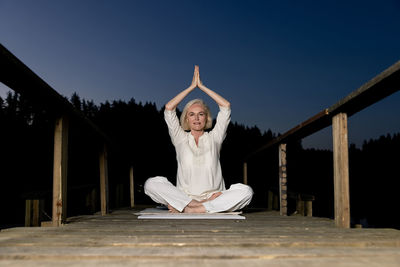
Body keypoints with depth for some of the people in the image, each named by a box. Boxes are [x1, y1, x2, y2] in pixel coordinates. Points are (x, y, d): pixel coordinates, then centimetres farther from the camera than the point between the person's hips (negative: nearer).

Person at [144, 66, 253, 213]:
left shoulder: (213, 138, 15)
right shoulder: (181, 139, 14)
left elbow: (226, 106, 9)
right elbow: (169, 108, 5)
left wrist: (201, 86, 13)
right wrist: (192, 86, 12)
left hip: (213, 197, 1)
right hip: (183, 196, -1)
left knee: (246, 191, -29)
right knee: (151, 183, -26)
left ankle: (188, 209, -32)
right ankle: (193, 205, -30)